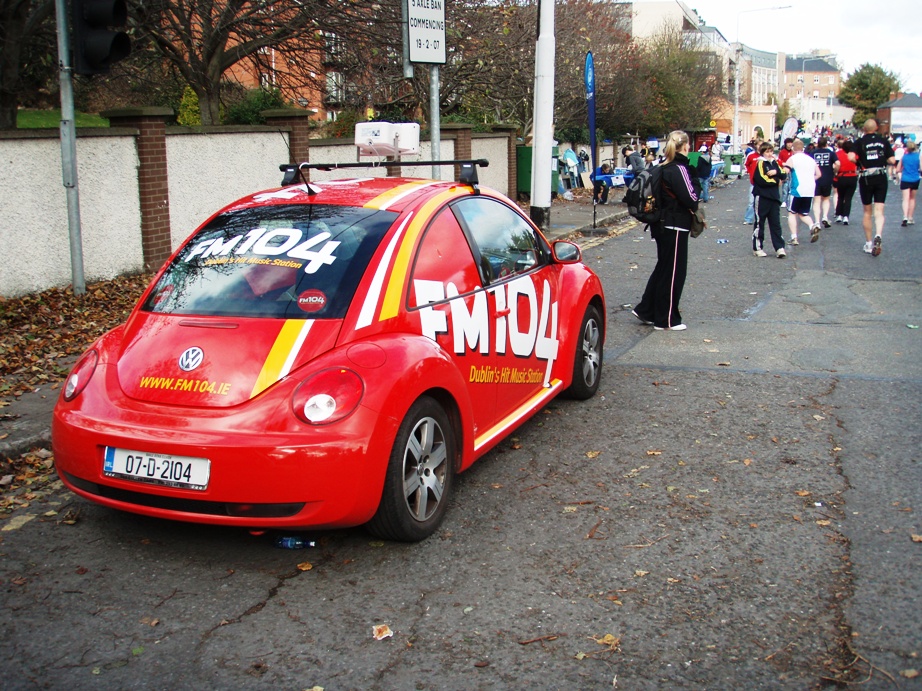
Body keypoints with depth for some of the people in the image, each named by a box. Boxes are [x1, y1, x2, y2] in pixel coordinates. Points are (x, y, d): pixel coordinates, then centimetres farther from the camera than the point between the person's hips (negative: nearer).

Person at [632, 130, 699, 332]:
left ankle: (645, 310, 24)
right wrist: (695, 180, -4)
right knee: (673, 272, 1)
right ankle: (667, 320, 8)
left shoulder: (663, 167, 9)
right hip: (676, 226, -9)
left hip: (661, 224, 9)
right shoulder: (679, 169, -17)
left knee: (663, 268, 20)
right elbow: (691, 199, -19)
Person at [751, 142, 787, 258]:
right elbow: (762, 180, -18)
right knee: (759, 223, 2)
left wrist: (776, 172, -11)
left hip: (774, 197, 6)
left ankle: (780, 248, 3)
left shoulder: (774, 162, 14)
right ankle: (757, 248, 10)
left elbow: (783, 175, 9)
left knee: (776, 223, 4)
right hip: (762, 197, -6)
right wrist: (776, 180, -4)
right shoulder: (760, 163, -7)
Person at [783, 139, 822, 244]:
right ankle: (813, 226, -12)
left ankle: (794, 237, -3)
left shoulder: (792, 159, -4)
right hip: (810, 191, 5)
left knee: (792, 213, 8)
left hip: (797, 190, -5)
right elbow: (818, 174, 17)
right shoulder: (811, 159, 13)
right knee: (803, 214, 18)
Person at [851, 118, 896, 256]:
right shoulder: (884, 141, 3)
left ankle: (868, 243, 18)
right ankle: (878, 235, -29)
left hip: (866, 179, 0)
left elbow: (851, 157, -19)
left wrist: (859, 162, 2)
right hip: (881, 177, 0)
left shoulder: (860, 142, -2)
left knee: (867, 212, 12)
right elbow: (892, 160, -1)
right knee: (879, 211, -3)